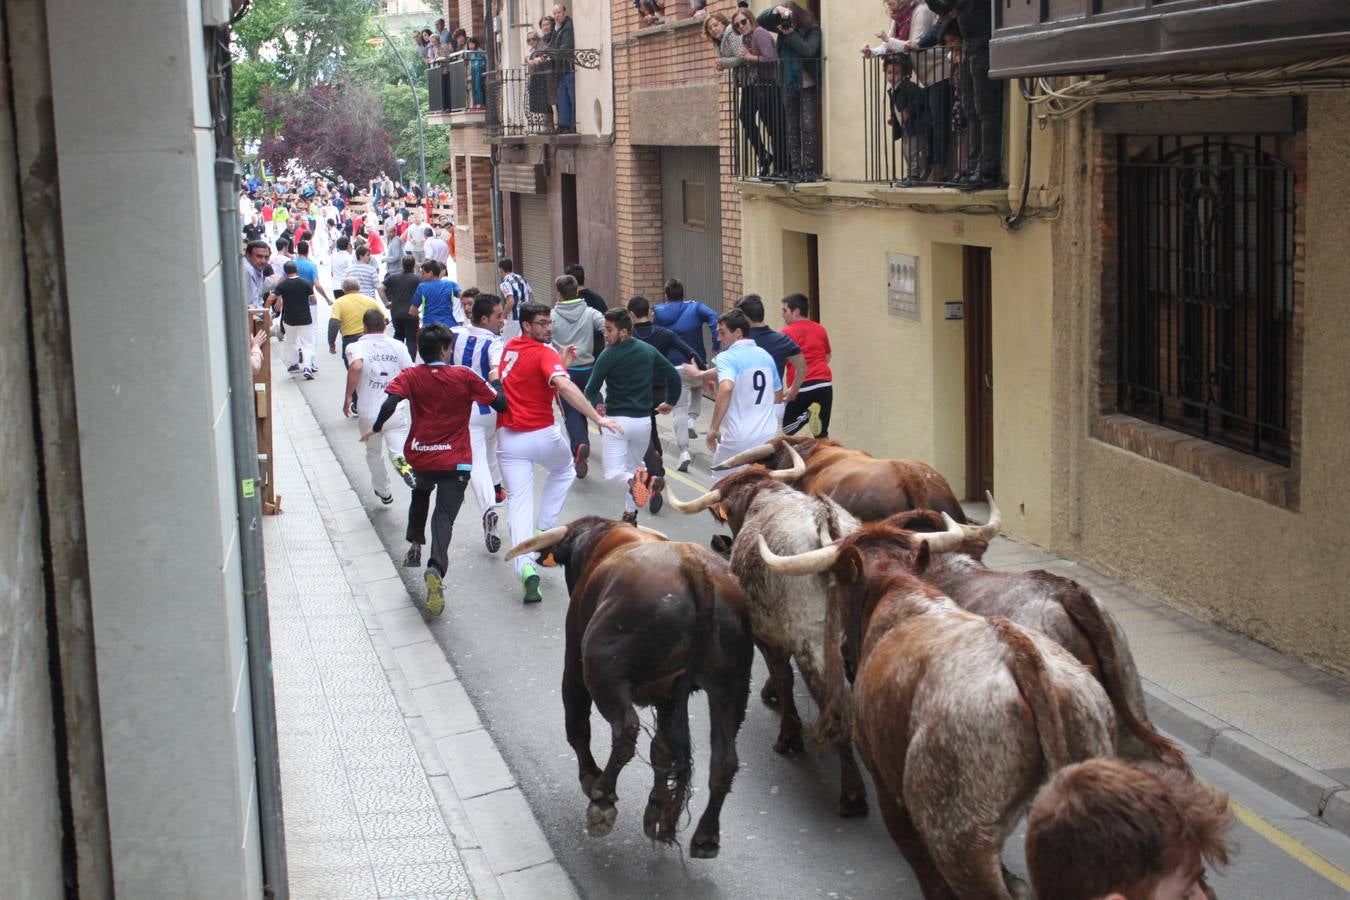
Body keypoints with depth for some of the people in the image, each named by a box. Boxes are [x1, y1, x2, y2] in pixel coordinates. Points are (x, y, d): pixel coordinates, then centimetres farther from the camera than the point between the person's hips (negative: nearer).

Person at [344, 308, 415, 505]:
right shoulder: (397, 346, 2)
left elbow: (356, 366, -28)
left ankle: (383, 492, 35)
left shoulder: (355, 347, -6)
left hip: (369, 413, 0)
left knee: (374, 454, 21)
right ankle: (401, 459, -36)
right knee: (398, 448, -1)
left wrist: (348, 396, -20)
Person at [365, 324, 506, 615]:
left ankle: (414, 545, 31)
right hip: (455, 461, -3)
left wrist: (376, 428, -6)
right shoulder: (465, 377, -5)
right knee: (445, 517, -5)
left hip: (420, 457, 3)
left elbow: (391, 401, -20)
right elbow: (500, 404, -2)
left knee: (421, 493, 35)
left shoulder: (410, 376, -3)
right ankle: (436, 569, -28)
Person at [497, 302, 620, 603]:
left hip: (508, 437, 4)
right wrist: (598, 418, -33)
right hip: (542, 435, -4)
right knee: (563, 470, 29)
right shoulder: (545, 353, -12)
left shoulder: (510, 347, 9)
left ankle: (526, 566, -18)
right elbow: (564, 386, -29)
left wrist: (562, 362, 15)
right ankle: (544, 530, 17)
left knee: (519, 504, 0)